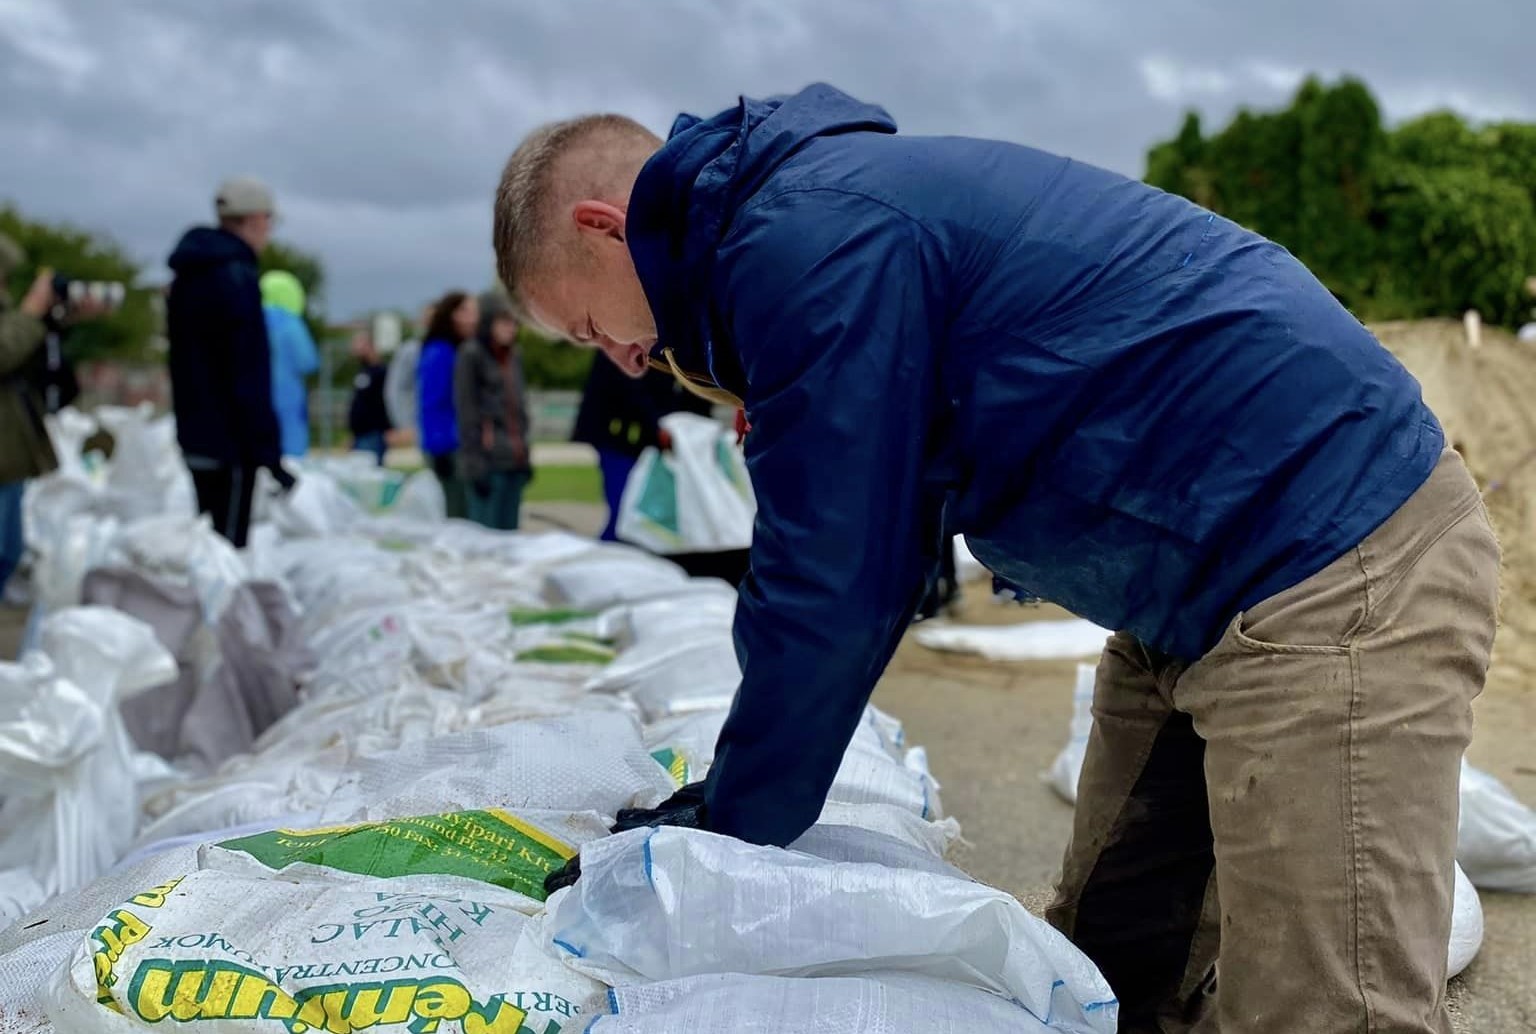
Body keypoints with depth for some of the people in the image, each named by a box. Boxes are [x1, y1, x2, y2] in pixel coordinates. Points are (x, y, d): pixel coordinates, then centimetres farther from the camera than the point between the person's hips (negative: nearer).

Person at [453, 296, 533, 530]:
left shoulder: (514, 356, 15)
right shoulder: (471, 355, -5)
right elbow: (466, 409, -9)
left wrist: (523, 452, 16)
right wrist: (475, 462, -13)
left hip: (514, 459, 7)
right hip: (488, 460, -7)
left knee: (509, 531, 9)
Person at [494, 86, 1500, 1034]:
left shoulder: (803, 236, -18)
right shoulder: (833, 197, 14)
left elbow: (831, 587, -18)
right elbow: (877, 539, 18)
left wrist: (732, 825, -2)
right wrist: (734, 789, 17)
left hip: (1337, 570, -10)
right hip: (1206, 588, 10)